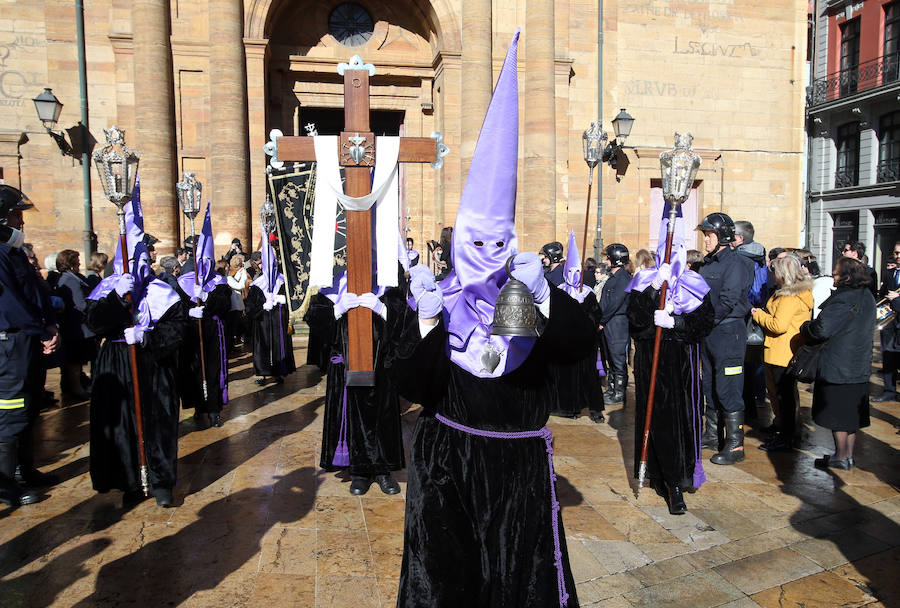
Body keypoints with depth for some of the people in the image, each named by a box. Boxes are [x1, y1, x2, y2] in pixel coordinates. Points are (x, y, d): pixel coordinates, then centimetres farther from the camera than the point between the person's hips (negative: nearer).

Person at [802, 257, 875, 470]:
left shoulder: (843, 300, -21)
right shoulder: (867, 296, 9)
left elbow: (821, 329, -22)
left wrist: (806, 326, -1)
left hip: (838, 367, -9)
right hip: (860, 367, 9)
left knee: (837, 414, 3)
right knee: (851, 412, 16)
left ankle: (841, 457, 12)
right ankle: (849, 455, 24)